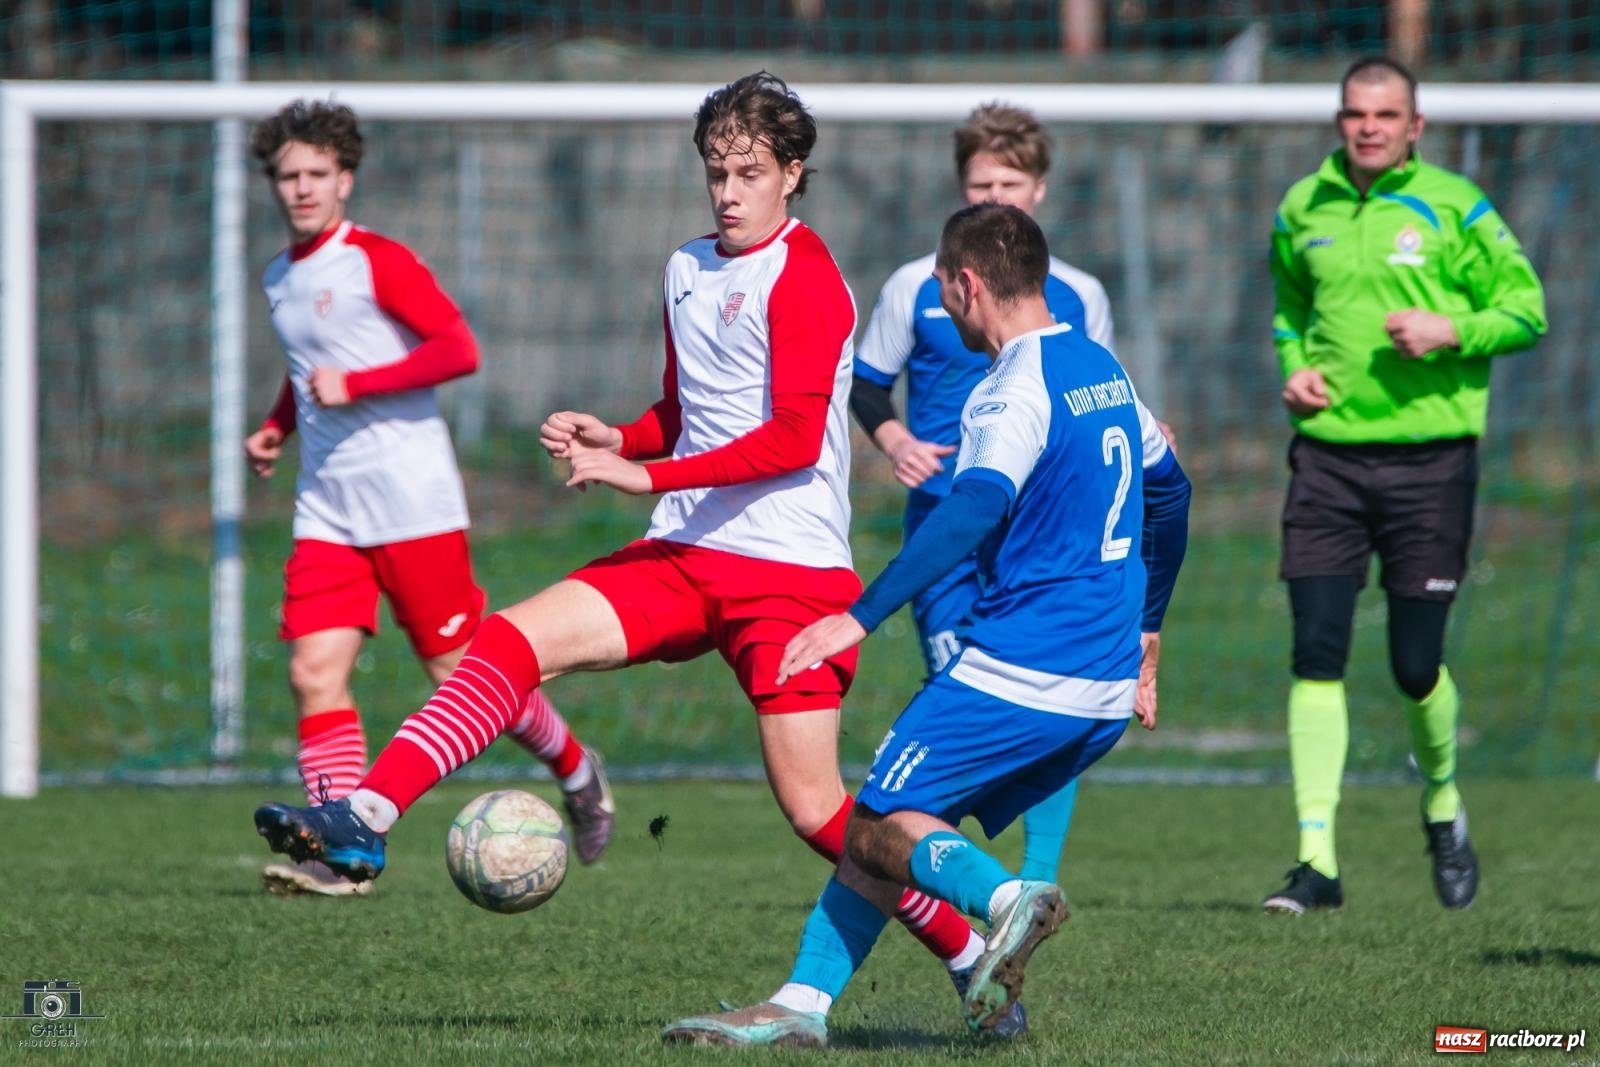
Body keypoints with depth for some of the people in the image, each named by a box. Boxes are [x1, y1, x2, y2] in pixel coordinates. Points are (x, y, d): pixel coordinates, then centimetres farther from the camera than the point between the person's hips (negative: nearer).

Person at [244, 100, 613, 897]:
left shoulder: (378, 262, -7)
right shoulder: (280, 279, 15)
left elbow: (459, 350, -16)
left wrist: (354, 386, -20)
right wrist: (276, 428, 15)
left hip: (412, 499, -6)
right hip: (327, 510, 6)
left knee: (462, 669, -1)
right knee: (314, 670, -10)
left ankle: (575, 771, 25)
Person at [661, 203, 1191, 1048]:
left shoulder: (1014, 392, -12)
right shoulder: (1104, 369, 16)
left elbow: (974, 511, -28)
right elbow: (1168, 492, 28)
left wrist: (862, 616, -30)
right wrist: (1140, 634, 38)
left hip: (1017, 671, -9)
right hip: (1104, 692, 9)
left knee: (881, 826, -4)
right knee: (905, 819, 13)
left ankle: (1004, 897, -30)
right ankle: (801, 1006, 7)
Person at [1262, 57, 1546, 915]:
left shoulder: (1452, 208, -3)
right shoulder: (1303, 210, 8)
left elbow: (1526, 307, 0)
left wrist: (1451, 331, -17)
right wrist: (1294, 368, 6)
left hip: (1430, 457, -3)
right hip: (1328, 452, 3)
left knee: (1416, 665, 0)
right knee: (1316, 655, -9)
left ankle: (1443, 807, 31)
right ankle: (1317, 861, -8)